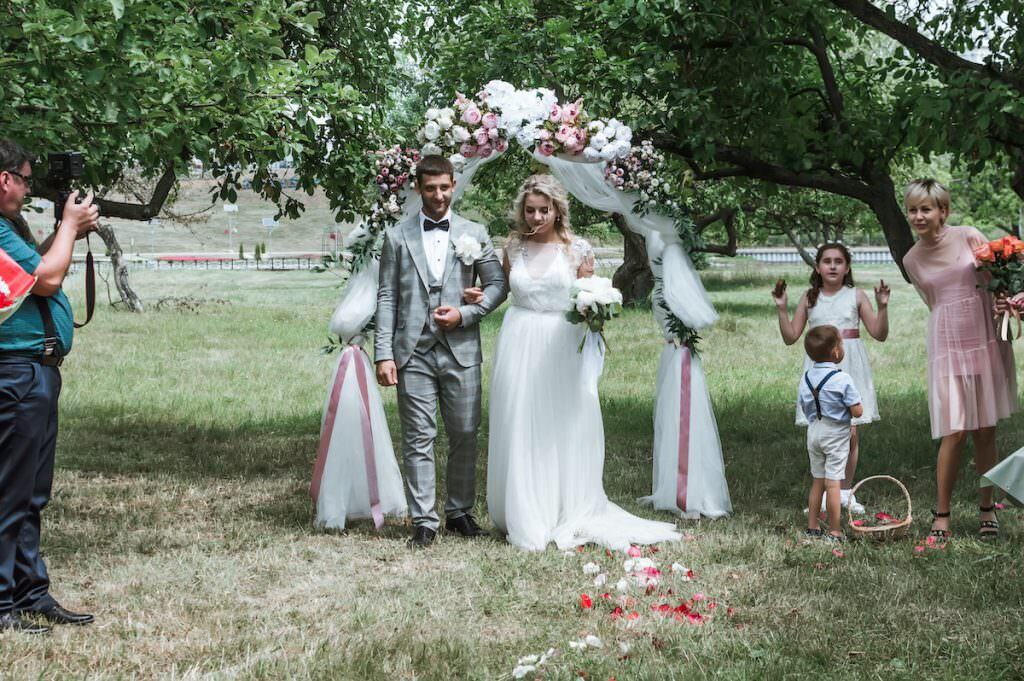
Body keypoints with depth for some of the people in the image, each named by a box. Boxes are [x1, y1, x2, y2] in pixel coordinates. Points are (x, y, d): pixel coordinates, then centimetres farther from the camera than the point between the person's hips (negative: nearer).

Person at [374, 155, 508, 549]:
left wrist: (465, 314, -7)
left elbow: (497, 284, 9)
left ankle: (460, 512, 19)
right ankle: (424, 522, 3)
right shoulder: (397, 237, 7)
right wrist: (384, 354, -4)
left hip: (460, 350, 1)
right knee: (418, 439, -1)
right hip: (413, 353, -1)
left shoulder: (474, 234, 9)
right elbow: (387, 298, 4)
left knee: (465, 435, 6)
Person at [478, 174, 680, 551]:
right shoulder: (514, 247, 7)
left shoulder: (577, 249, -1)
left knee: (563, 431, 1)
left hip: (561, 347, -2)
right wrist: (479, 296, 3)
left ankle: (566, 516, 12)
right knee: (519, 432, 4)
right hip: (520, 346, 2)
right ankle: (525, 517, 14)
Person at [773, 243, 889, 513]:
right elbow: (790, 337, 7)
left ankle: (845, 491, 13)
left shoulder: (856, 296, 4)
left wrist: (882, 306, -12)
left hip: (849, 367, -1)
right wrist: (782, 308, -3)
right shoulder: (809, 298, 7)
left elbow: (879, 334, 2)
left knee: (851, 433, 0)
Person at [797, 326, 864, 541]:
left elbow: (803, 407, 9)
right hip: (836, 435, -6)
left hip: (813, 432, 6)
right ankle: (834, 531, -1)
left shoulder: (806, 377, 1)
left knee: (817, 481, 16)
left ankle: (812, 526, 21)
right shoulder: (842, 379, -17)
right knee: (833, 483, -4)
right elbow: (857, 412, -17)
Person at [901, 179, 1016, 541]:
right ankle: (941, 515, 3)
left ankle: (987, 510, 19)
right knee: (955, 433, -7)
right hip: (948, 344, 0)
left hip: (987, 340, 0)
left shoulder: (969, 237, -2)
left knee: (985, 431, 6)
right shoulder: (912, 260, 6)